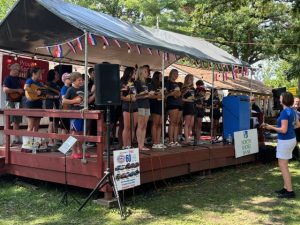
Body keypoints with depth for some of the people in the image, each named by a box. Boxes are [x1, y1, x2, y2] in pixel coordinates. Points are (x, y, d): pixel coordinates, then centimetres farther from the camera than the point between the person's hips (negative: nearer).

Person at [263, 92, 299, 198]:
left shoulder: (285, 112, -22)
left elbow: (283, 130, -24)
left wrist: (271, 127, -13)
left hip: (285, 141, -9)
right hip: (291, 139, 9)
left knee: (283, 166, -2)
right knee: (283, 164, 17)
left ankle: (290, 191, 1)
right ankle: (286, 188, 23)